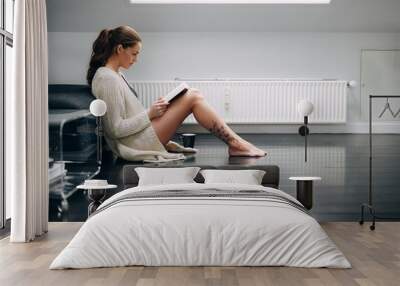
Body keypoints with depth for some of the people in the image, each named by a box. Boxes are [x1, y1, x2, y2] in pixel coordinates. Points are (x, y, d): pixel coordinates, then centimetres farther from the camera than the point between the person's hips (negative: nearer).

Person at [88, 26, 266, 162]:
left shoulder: (114, 74, 14)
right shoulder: (108, 80, -17)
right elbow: (116, 129, -20)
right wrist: (149, 114, -14)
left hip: (139, 138, 10)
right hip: (138, 145, -10)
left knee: (193, 95, 6)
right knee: (193, 98, -12)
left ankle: (235, 143, 2)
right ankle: (235, 143, -5)